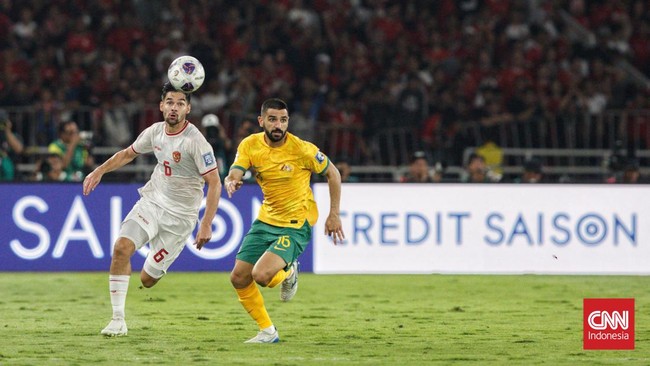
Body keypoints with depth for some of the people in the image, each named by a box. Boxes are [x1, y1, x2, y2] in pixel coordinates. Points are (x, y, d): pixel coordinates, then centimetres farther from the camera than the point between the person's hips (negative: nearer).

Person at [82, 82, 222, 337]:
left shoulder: (195, 141, -20)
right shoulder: (155, 132, -2)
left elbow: (214, 183, -18)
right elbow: (128, 153, 19)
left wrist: (206, 225, -23)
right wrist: (99, 171, 8)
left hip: (180, 215, -4)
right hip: (151, 201, 4)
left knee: (147, 279, -4)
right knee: (122, 247, -22)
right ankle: (118, 320, -16)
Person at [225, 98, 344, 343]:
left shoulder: (302, 149, -18)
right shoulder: (250, 145, -6)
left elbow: (332, 173, -5)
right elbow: (233, 175, -16)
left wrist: (334, 215, -6)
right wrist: (231, 183, -41)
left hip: (296, 224, -6)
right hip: (266, 219, 6)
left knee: (261, 275, -24)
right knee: (239, 278, 2)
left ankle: (288, 273, 13)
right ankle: (267, 332, 19)